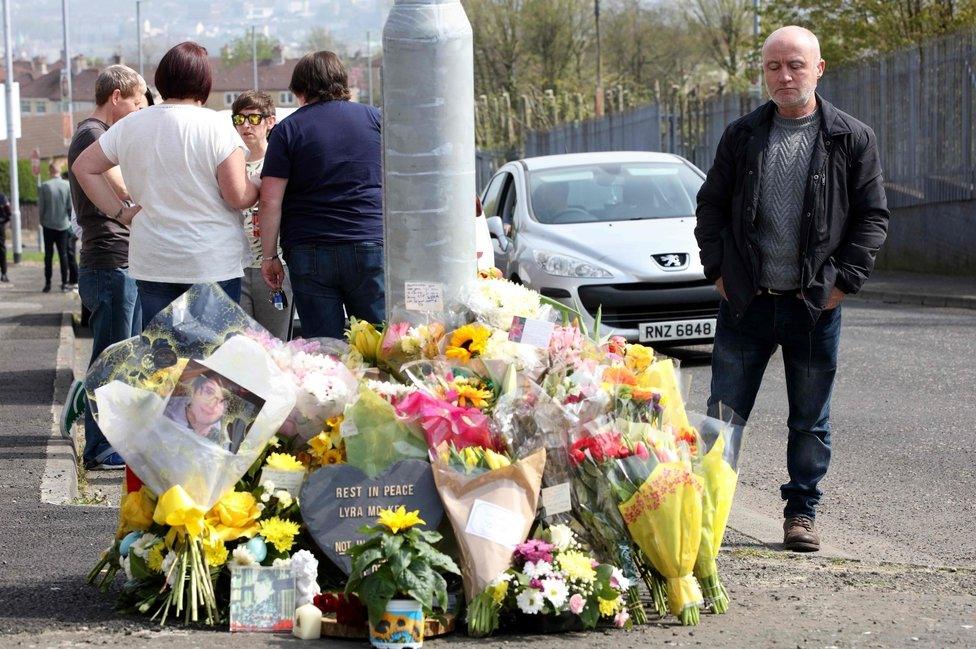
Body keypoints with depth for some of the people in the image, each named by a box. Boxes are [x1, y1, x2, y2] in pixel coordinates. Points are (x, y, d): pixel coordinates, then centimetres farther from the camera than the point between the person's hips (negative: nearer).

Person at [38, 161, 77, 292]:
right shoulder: (67, 185, -7)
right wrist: (70, 220, 11)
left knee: (48, 254, 5)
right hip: (63, 224, 1)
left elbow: (41, 207, -5)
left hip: (48, 224, -1)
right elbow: (70, 206, -4)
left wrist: (42, 221, 9)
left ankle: (47, 283, 5)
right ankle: (65, 283, 6)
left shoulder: (44, 186, -9)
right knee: (63, 254, 7)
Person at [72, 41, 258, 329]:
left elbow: (83, 167, 13)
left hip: (150, 264, 4)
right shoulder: (215, 127, -11)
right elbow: (239, 197, -13)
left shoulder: (131, 126, 5)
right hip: (212, 264, -4)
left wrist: (120, 212, 11)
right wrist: (262, 188, 8)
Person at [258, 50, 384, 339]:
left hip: (309, 253, -1)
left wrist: (269, 255, 4)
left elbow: (270, 201, -4)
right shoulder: (374, 118, 8)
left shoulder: (287, 130, 1)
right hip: (370, 247, 1)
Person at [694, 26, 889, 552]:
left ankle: (801, 513, 20)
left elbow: (873, 216, 2)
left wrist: (843, 280, -5)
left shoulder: (851, 139, 0)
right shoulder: (742, 136, 6)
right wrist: (718, 270, 3)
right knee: (723, 415, 3)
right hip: (745, 304, 1)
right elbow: (711, 206, 13)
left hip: (815, 306, -1)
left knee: (810, 420, 8)